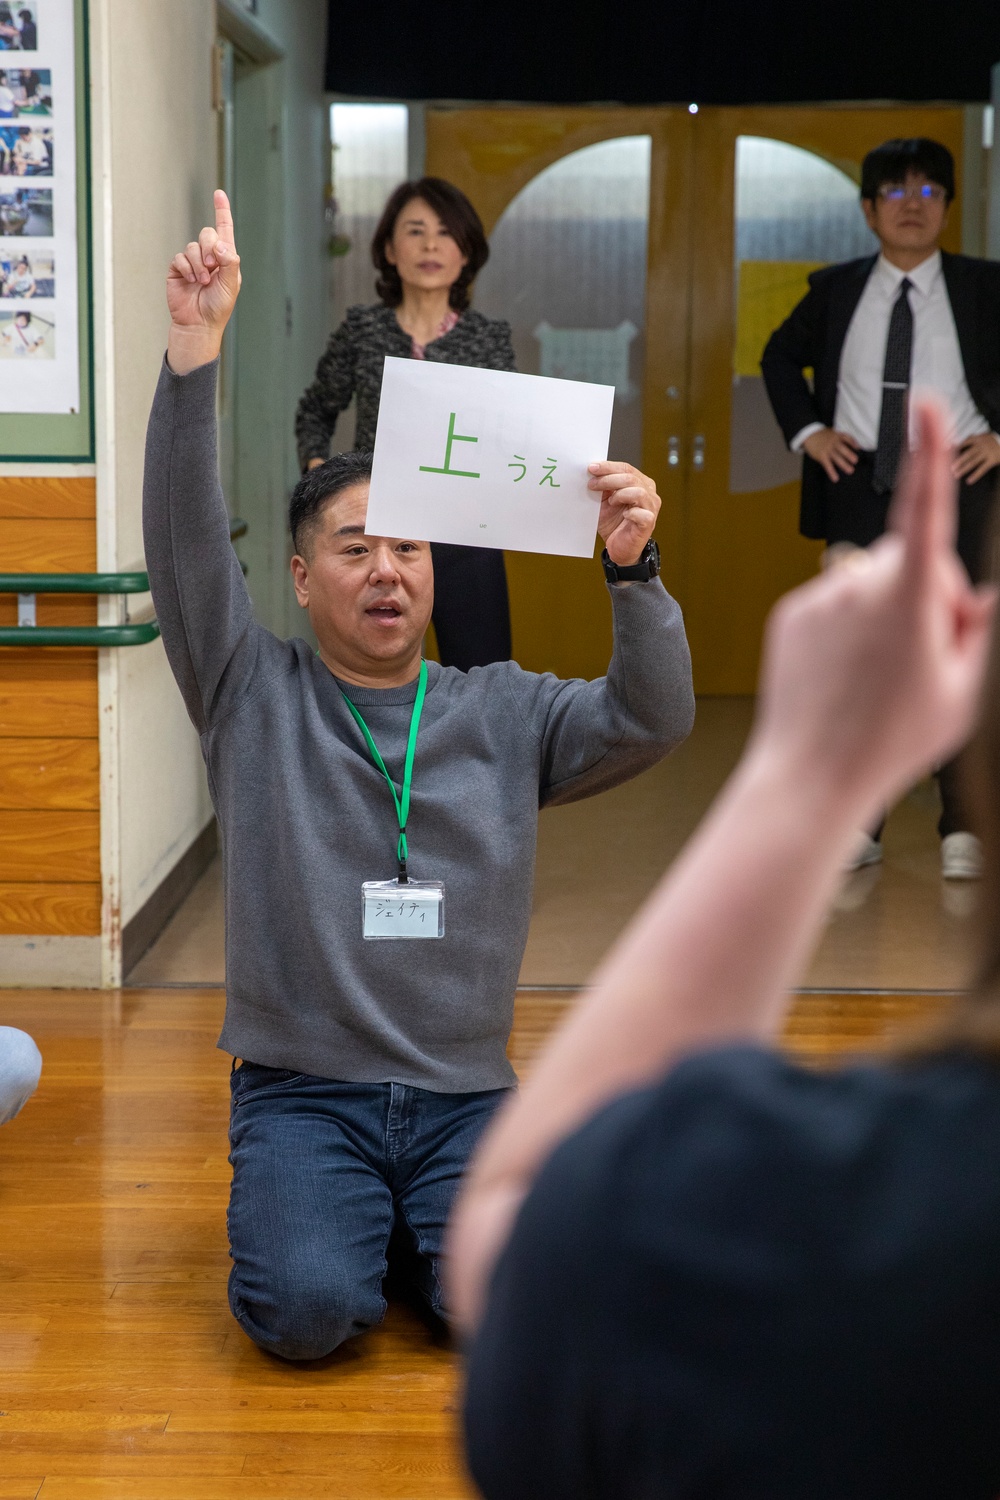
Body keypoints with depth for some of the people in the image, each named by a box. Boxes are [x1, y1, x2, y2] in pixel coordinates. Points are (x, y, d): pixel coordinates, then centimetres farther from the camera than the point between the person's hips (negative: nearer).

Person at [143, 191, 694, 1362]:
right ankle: (323, 1219, 12)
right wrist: (194, 350, -23)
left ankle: (416, 1223, 14)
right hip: (302, 1090, -2)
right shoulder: (253, 694, 4)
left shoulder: (504, 713, 10)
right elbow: (185, 538, -10)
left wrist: (633, 572, -20)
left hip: (464, 1093, 2)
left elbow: (652, 723, -3)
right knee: (308, 1310, -24)